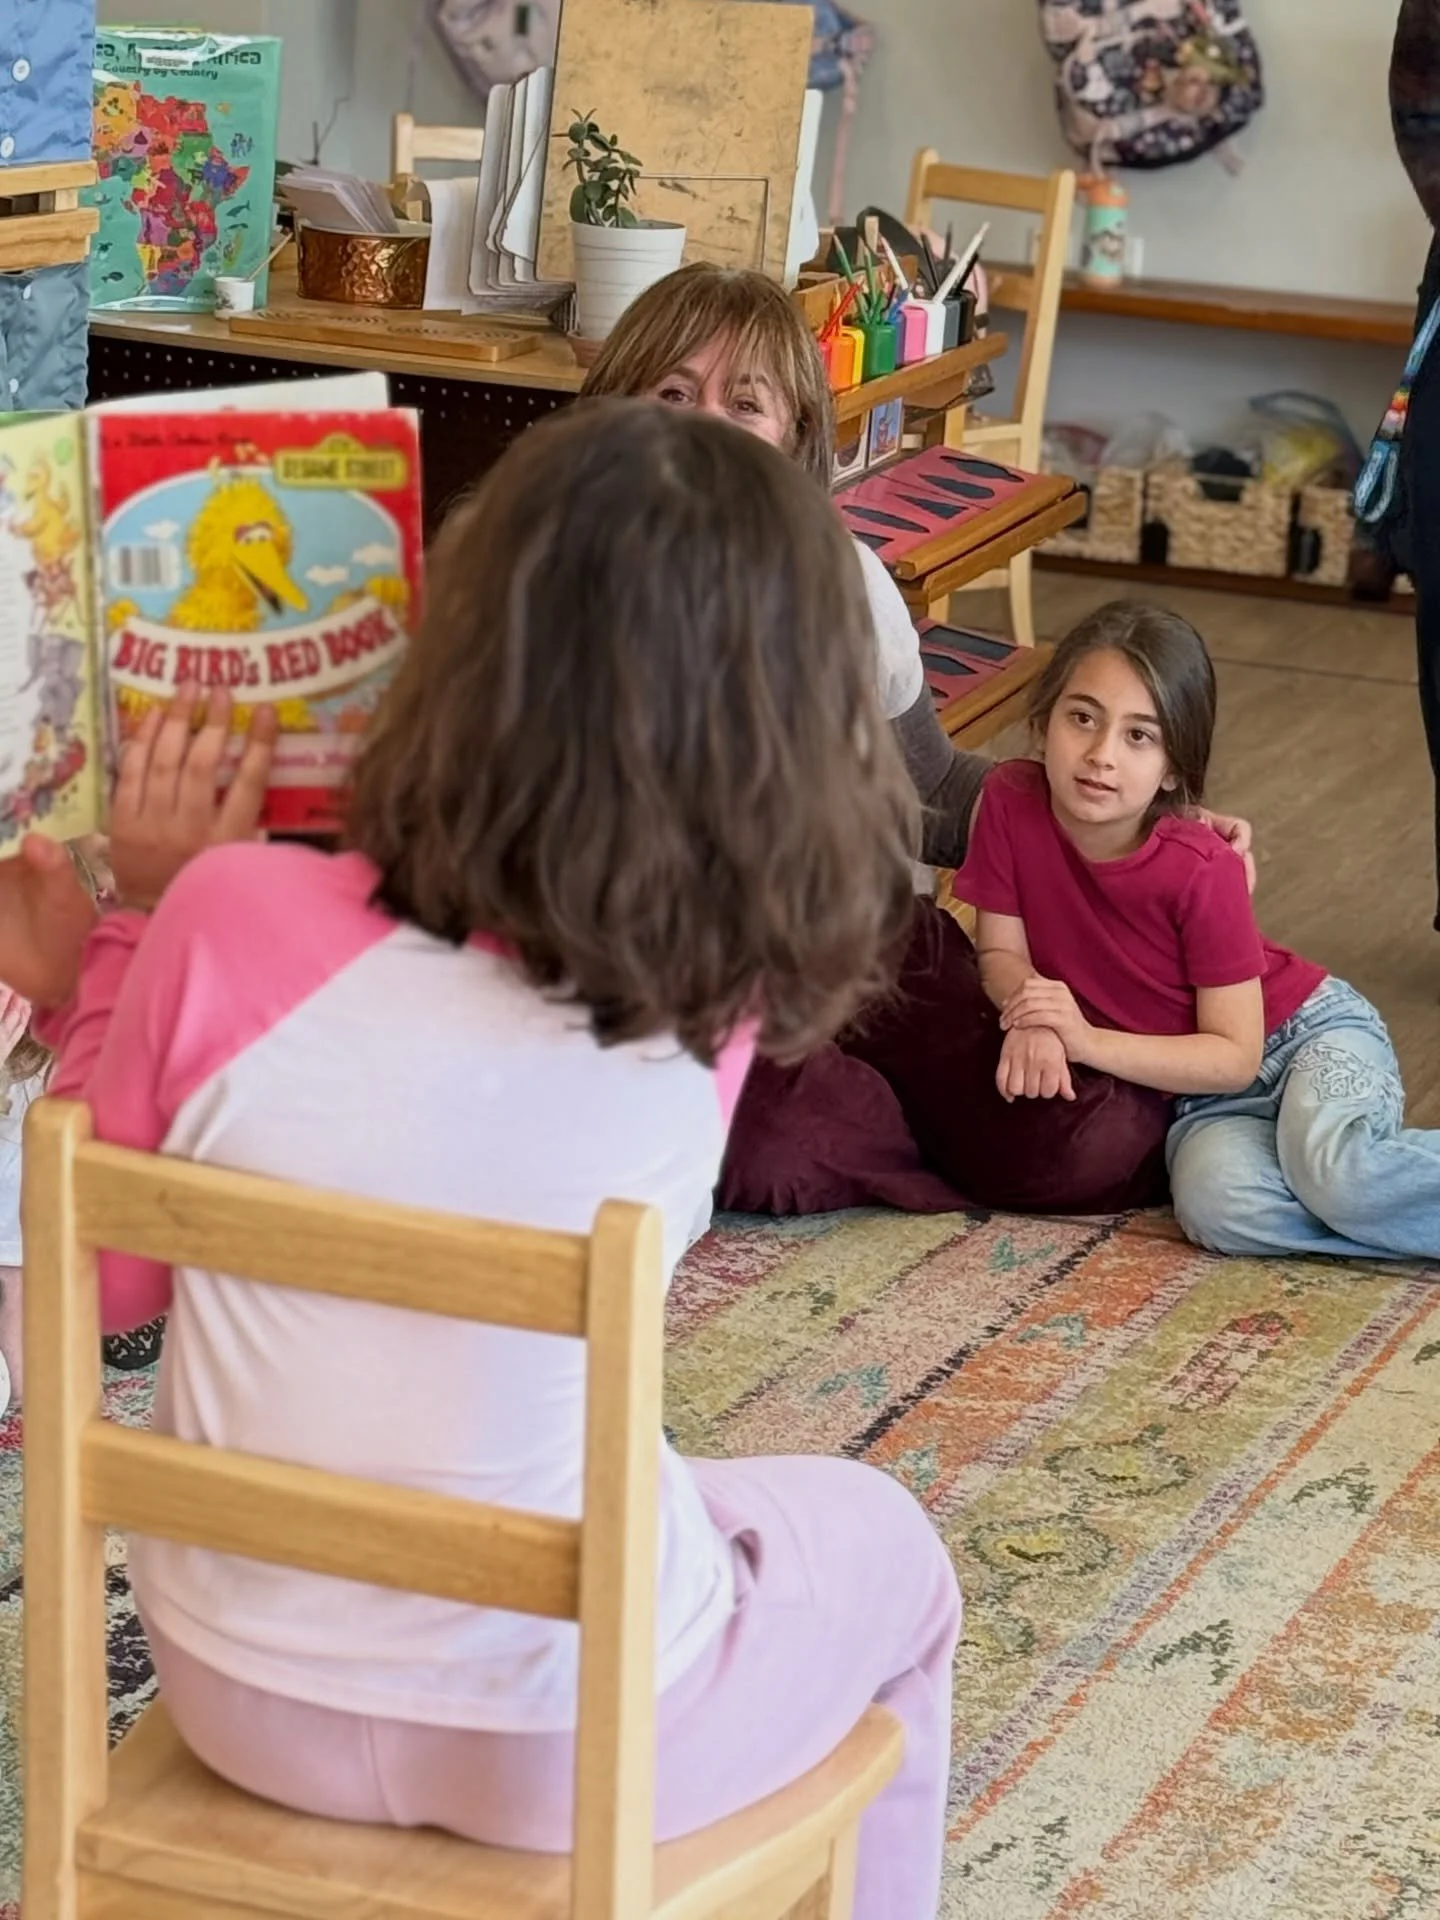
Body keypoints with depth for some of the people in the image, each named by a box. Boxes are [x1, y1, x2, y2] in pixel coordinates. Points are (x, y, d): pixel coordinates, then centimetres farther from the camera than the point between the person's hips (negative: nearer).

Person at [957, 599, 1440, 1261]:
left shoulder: (1202, 873, -22)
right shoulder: (1010, 799, -12)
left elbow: (1235, 1055, -17)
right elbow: (1001, 953, -2)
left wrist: (1089, 1041, -28)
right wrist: (1032, 1016, -25)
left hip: (1307, 1034, -3)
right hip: (1197, 1093, 4)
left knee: (1333, 1171, -39)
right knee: (1216, 1205, -33)